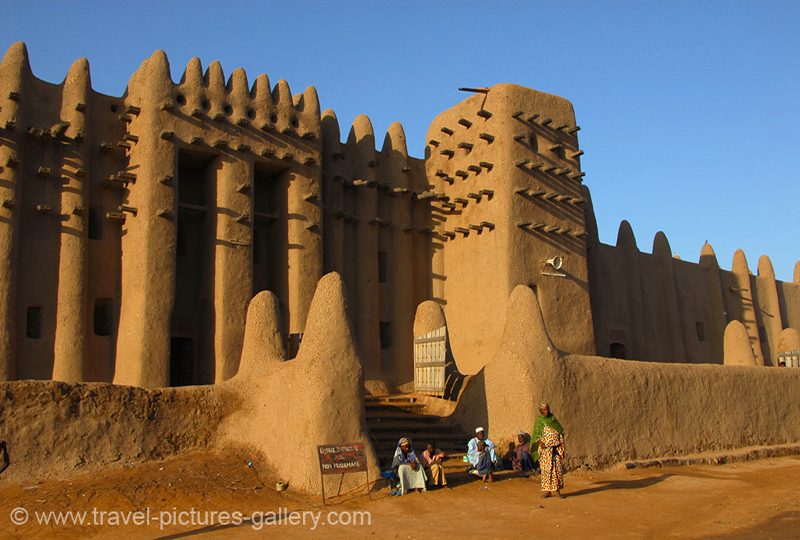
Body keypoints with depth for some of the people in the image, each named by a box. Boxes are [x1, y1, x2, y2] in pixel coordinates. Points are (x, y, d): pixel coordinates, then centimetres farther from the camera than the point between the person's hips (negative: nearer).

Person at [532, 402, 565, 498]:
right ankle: (547, 490, 4)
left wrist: (562, 445, 6)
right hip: (545, 448, -3)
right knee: (547, 469, -3)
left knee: (558, 468, 0)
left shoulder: (553, 419, 10)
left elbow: (560, 432, 14)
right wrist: (540, 442, -17)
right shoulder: (539, 421, 1)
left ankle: (557, 490, 8)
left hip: (556, 448, 3)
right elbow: (535, 435, 1)